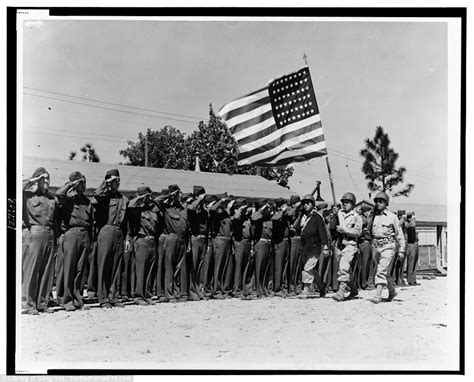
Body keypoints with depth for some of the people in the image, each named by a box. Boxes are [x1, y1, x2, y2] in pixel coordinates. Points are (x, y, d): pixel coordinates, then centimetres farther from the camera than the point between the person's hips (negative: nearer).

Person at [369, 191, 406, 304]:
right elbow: (370, 232, 15)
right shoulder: (373, 216, 10)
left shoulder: (392, 217, 0)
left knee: (382, 270, -15)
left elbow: (399, 234, 3)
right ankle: (392, 291, 32)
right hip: (375, 246, 5)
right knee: (386, 272, 15)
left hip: (388, 246, -5)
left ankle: (378, 294, -19)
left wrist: (402, 249, 1)